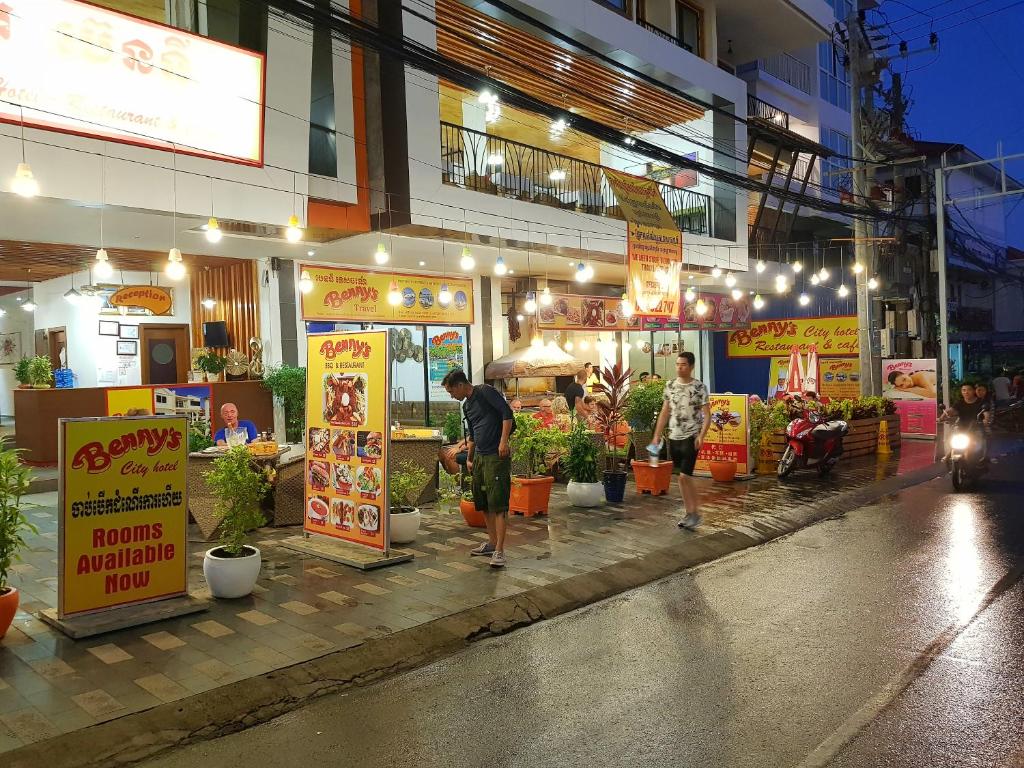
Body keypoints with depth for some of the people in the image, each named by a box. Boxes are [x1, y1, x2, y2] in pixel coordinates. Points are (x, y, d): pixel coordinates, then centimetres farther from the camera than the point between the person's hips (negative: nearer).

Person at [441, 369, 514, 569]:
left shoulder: (485, 391, -8)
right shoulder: (466, 406, 18)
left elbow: (507, 413, -16)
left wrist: (504, 441, -22)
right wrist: (468, 458, 23)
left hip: (496, 456, -9)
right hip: (479, 457, 9)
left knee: (498, 503, -11)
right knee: (482, 503, 13)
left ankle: (499, 550, -12)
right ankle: (492, 542, 24)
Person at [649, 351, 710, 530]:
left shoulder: (699, 387, -7)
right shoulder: (670, 386, 7)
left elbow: (707, 415, -9)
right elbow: (664, 412, 12)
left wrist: (701, 436, -21)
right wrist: (657, 435, 9)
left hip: (691, 438, -5)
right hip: (674, 438, 5)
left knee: (685, 476, -11)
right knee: (682, 478, 10)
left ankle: (696, 513, 4)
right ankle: (689, 513, 20)